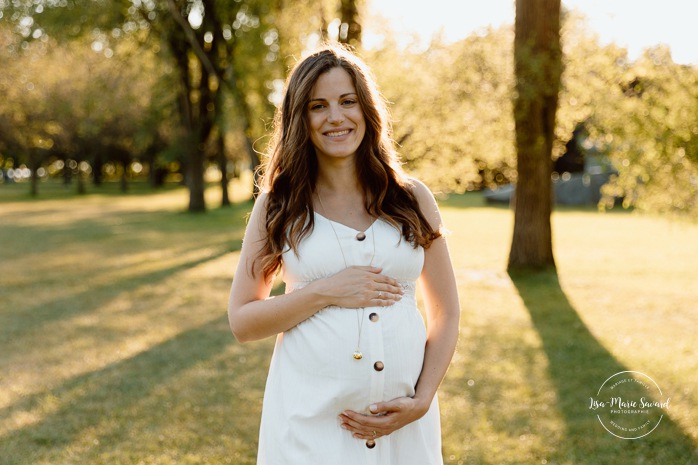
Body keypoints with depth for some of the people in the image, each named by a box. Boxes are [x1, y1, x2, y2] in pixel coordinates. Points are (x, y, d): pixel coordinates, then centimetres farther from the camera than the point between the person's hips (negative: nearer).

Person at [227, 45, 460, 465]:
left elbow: (446, 313, 6)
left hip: (403, 422, 1)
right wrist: (325, 292, -14)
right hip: (309, 421, -1)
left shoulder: (413, 199, 3)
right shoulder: (279, 206, 1)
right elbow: (242, 321, -1)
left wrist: (421, 401, -7)